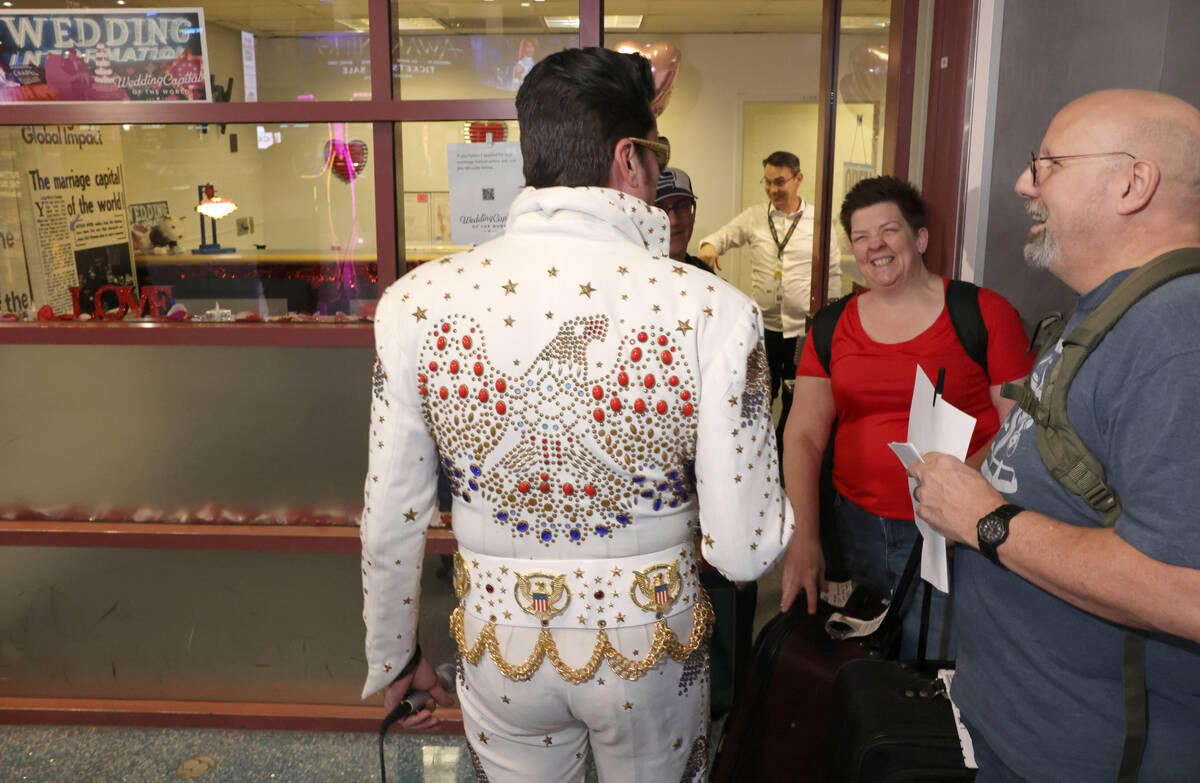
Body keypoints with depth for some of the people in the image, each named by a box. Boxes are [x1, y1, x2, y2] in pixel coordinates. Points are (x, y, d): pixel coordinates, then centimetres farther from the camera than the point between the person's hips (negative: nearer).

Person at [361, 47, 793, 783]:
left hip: (499, 644, 1)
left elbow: (392, 524, -7)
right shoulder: (714, 311, -22)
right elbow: (744, 551, -19)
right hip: (649, 643, -1)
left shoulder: (415, 303, -16)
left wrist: (393, 654, 10)